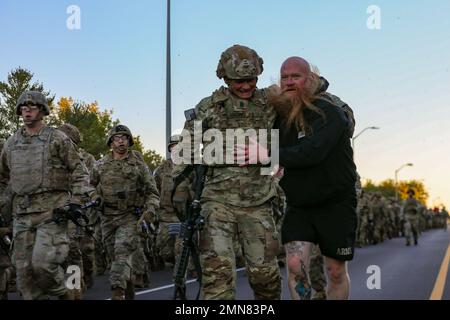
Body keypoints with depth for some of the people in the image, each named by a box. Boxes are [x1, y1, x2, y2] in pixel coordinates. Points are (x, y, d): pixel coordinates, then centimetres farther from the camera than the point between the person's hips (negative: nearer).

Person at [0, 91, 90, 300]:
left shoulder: (57, 139, 0)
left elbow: (79, 171, 0)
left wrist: (76, 201, -9)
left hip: (52, 211, -5)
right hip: (22, 214, 5)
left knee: (43, 262, -16)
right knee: (24, 269, 3)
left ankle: (63, 293, 10)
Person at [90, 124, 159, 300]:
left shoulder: (138, 164, 1)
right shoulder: (100, 165, 6)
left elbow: (152, 192, 1)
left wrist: (150, 210, -14)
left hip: (130, 217, -3)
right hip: (107, 217, 4)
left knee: (123, 253, -21)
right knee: (115, 257, 9)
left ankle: (117, 293, -27)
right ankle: (129, 291, 28)